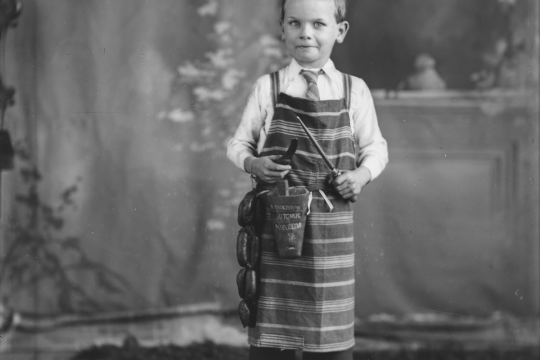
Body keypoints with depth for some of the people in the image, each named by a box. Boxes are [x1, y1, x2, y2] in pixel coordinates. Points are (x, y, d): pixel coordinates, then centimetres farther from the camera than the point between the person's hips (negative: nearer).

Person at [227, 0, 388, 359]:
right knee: (271, 331, 2)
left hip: (332, 225, 1)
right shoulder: (267, 88, 2)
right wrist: (254, 163, -13)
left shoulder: (354, 91, 4)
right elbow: (238, 144, 8)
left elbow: (375, 148, 11)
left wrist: (362, 174, -8)